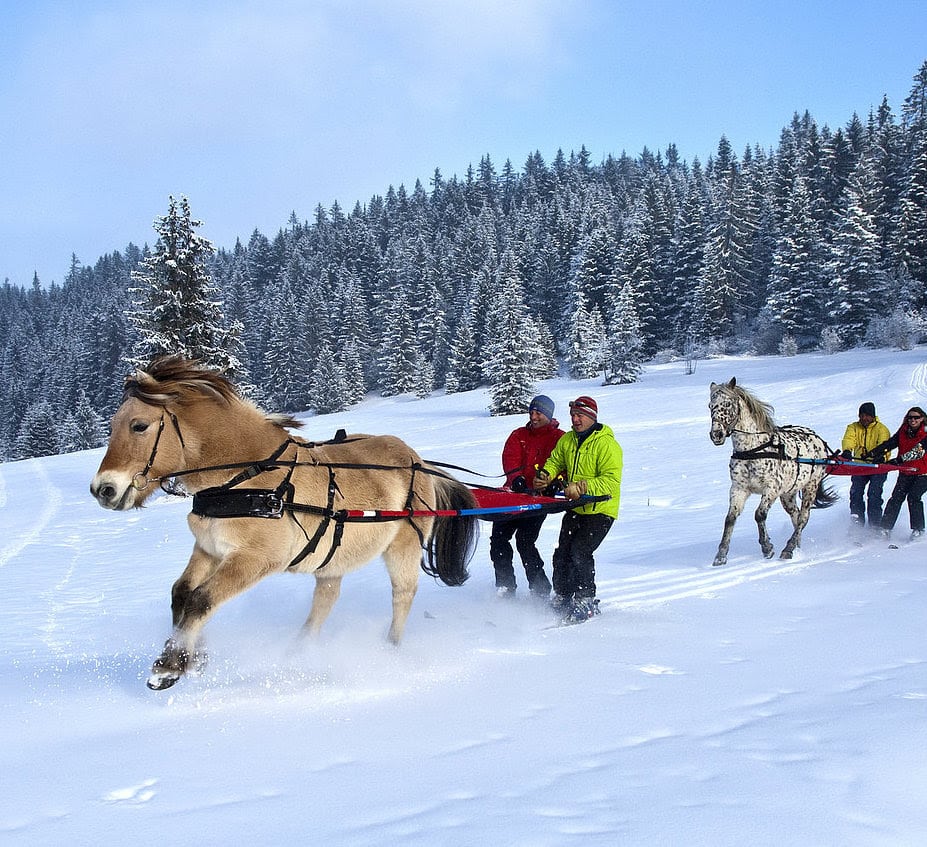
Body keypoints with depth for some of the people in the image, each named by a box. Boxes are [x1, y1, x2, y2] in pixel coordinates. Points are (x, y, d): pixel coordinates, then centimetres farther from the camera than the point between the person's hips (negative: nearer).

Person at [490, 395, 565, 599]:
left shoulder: (558, 438, 5)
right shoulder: (519, 435, 17)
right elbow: (510, 458, 0)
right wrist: (516, 478, -19)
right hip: (514, 492, 5)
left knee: (524, 540, -17)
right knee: (498, 538, -1)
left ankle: (540, 590, -8)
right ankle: (505, 588, 8)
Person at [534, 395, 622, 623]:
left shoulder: (607, 444, -16)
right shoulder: (567, 441, 6)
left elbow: (611, 481, -24)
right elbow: (555, 462, 23)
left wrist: (582, 487, -33)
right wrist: (545, 475, 1)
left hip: (600, 510, -7)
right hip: (575, 509, 7)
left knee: (580, 551, -19)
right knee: (562, 553, 6)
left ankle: (586, 602, -9)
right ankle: (562, 598, 22)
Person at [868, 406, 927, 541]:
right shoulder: (903, 431, 3)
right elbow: (891, 443, -2)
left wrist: (900, 459, -38)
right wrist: (873, 453, -15)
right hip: (905, 472, 4)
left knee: (913, 497, -19)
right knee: (896, 498, -9)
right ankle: (886, 528, -11)